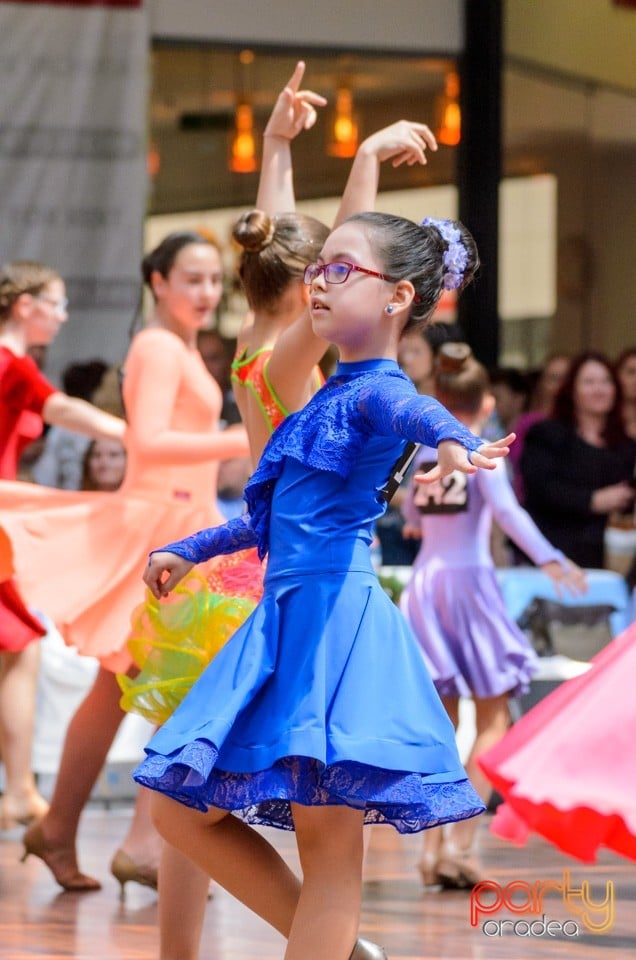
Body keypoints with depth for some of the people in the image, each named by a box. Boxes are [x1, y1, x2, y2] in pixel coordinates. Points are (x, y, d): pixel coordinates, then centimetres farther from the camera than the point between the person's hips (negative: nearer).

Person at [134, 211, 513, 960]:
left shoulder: (375, 391, -7)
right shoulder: (328, 398, 19)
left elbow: (412, 408, -33)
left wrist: (453, 440, -55)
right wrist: (190, 550, 45)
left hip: (337, 614, -10)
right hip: (286, 617, 10)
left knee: (328, 842, -8)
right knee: (182, 811, 11)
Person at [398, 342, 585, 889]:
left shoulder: (425, 450, 8)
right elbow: (505, 508, -21)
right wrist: (548, 558, -27)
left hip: (426, 579, 5)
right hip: (469, 579, -5)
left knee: (441, 720, 12)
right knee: (493, 718, 2)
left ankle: (433, 845, 7)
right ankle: (461, 840, -10)